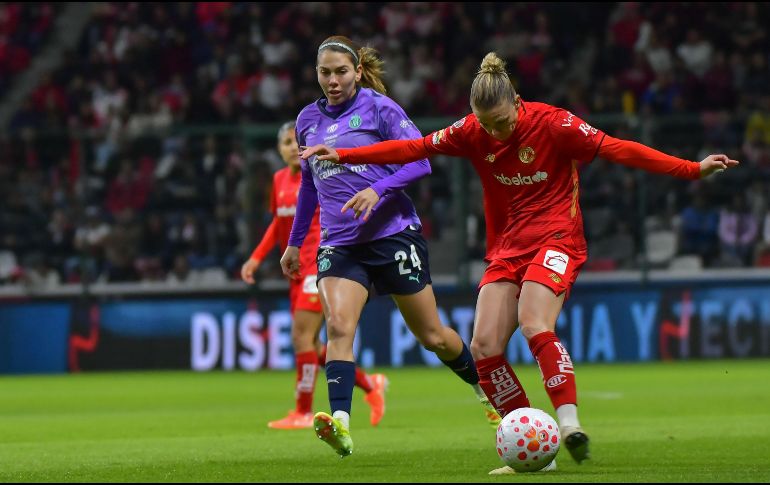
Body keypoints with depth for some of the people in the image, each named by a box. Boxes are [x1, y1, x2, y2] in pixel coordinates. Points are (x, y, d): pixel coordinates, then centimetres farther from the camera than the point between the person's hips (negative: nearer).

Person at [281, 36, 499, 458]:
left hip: (393, 233, -3)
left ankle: (486, 391, 33)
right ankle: (340, 425, -34)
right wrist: (295, 241, 25)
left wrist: (378, 190, -24)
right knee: (337, 326, -23)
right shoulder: (308, 120, 11)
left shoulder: (379, 108, -4)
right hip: (339, 244, 3)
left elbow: (420, 161, -9)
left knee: (433, 337, 7)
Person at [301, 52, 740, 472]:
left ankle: (569, 424, -34)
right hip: (507, 247, 6)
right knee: (484, 346, -9)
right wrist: (342, 155, 1)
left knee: (534, 324, -30)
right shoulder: (473, 132, 0)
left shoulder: (554, 124, -13)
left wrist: (693, 169, -21)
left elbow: (617, 149, -15)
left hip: (556, 240, -5)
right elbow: (414, 148, 4)